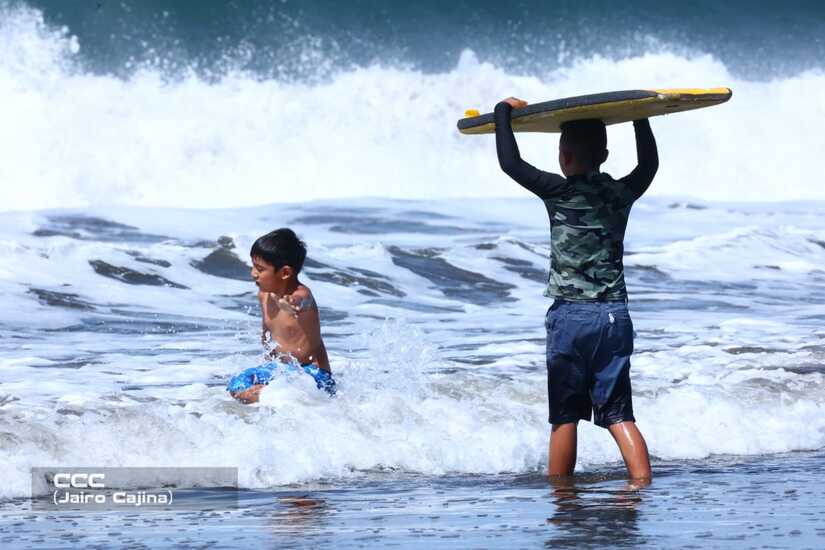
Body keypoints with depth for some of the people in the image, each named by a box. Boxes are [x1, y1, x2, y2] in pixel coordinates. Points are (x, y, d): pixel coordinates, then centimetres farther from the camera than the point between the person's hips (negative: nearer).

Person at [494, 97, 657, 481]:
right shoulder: (622, 194, 6)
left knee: (565, 415, 4)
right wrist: (640, 118, 38)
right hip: (616, 315, 4)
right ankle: (642, 481, -10)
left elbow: (510, 162, -3)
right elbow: (649, 164, 27)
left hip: (570, 316, -4)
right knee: (618, 413, 3)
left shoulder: (559, 192, -7)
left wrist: (504, 110, 10)